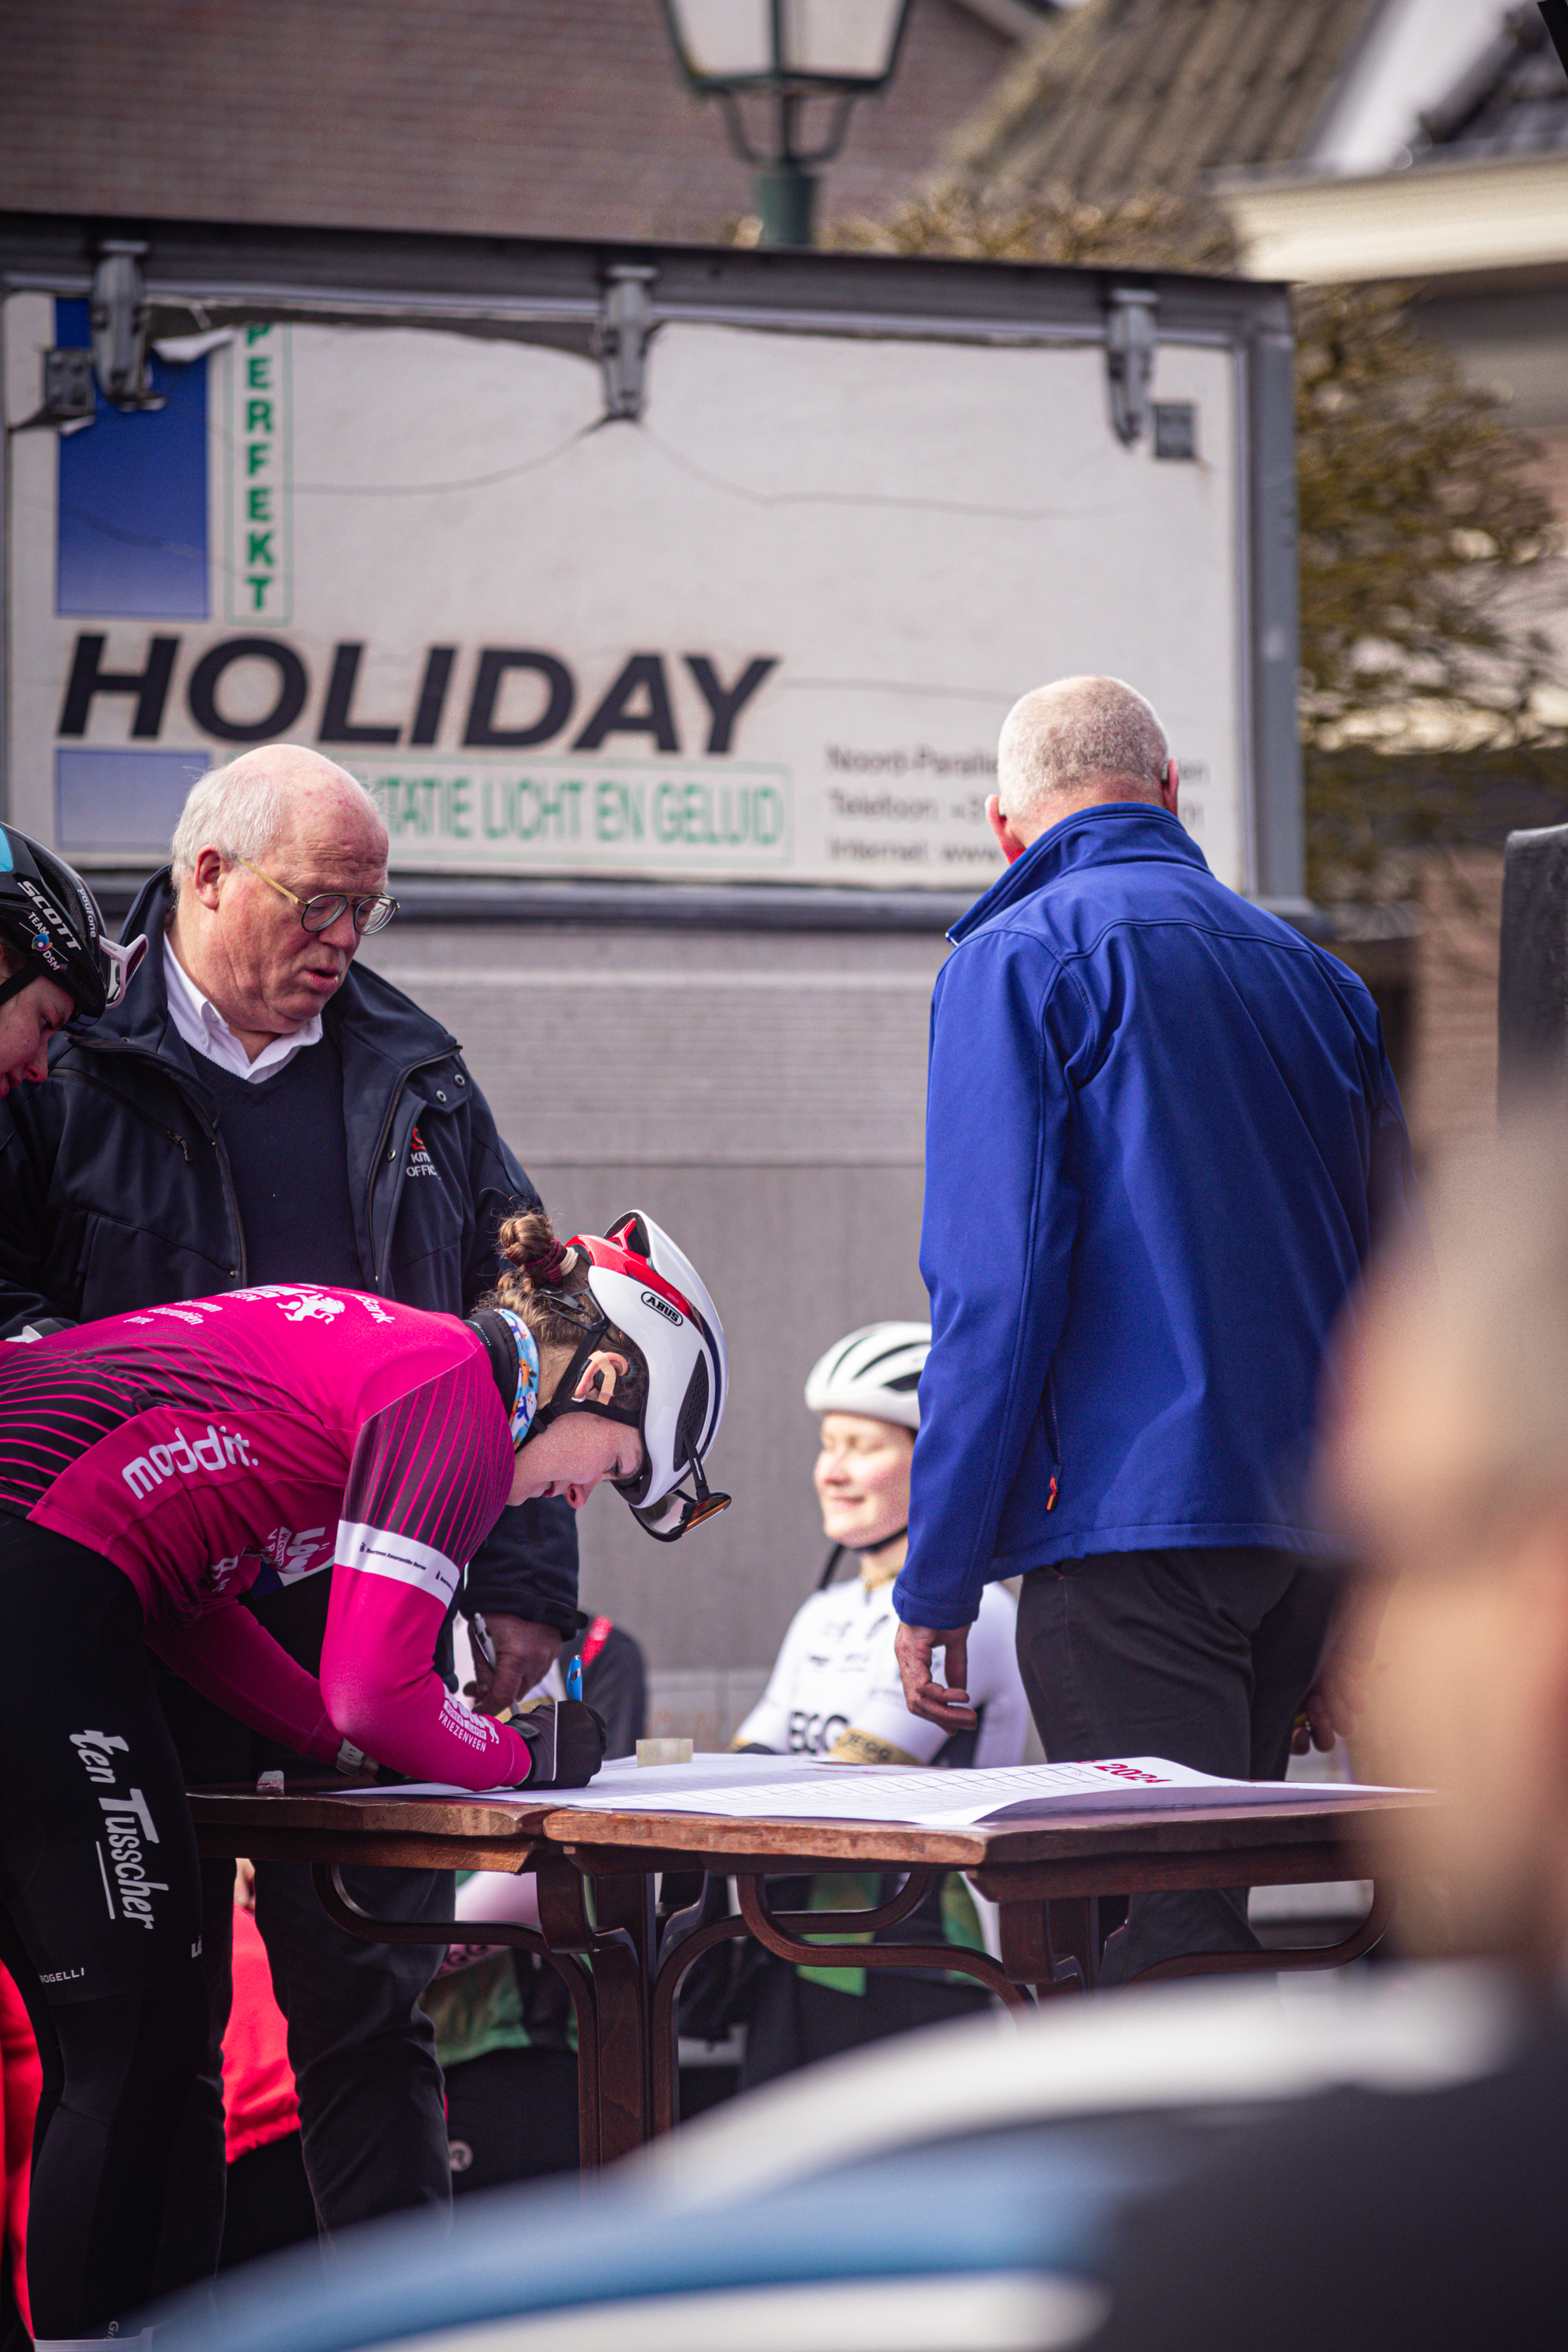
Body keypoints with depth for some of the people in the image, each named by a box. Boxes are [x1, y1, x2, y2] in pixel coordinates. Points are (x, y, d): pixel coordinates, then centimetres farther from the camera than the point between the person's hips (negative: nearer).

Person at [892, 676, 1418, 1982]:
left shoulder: (1018, 959, -3)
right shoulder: (1316, 975, 17)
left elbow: (994, 1287, -11)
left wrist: (936, 1580, -7)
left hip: (1129, 1521, -7)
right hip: (1305, 1527, 7)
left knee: (1167, 1937, -10)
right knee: (1209, 1922, 13)